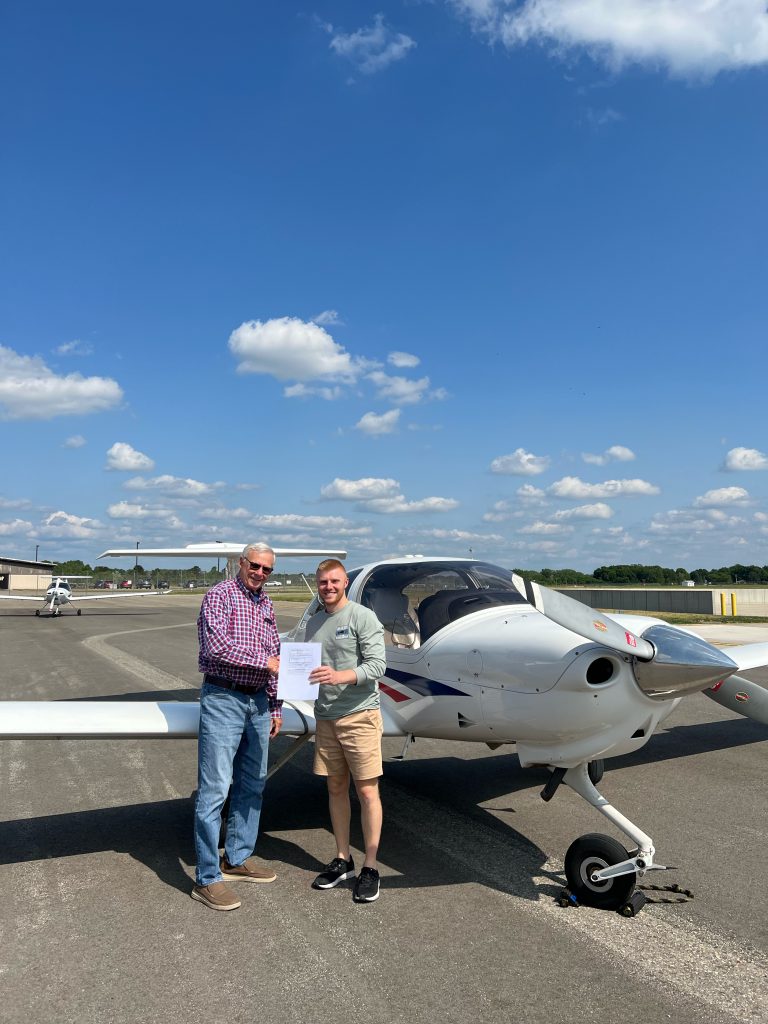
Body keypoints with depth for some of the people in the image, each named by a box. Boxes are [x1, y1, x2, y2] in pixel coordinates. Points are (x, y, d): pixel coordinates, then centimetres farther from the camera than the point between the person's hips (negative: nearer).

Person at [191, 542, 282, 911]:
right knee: (214, 789, -5)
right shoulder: (220, 595, -8)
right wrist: (264, 660, -16)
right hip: (223, 698, -8)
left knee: (252, 784, 15)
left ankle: (237, 859, 29)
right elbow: (216, 645, -21)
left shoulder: (266, 605, 14)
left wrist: (275, 707, 16)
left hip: (258, 702, 8)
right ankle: (207, 878, 3)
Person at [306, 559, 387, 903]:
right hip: (325, 716, 6)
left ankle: (370, 867, 10)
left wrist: (340, 676, -29)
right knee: (336, 788, 13)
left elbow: (377, 664, -15)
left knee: (367, 790, -1)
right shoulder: (314, 623, 13)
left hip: (359, 715, -6)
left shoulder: (363, 617, -7)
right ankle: (342, 859, 26)